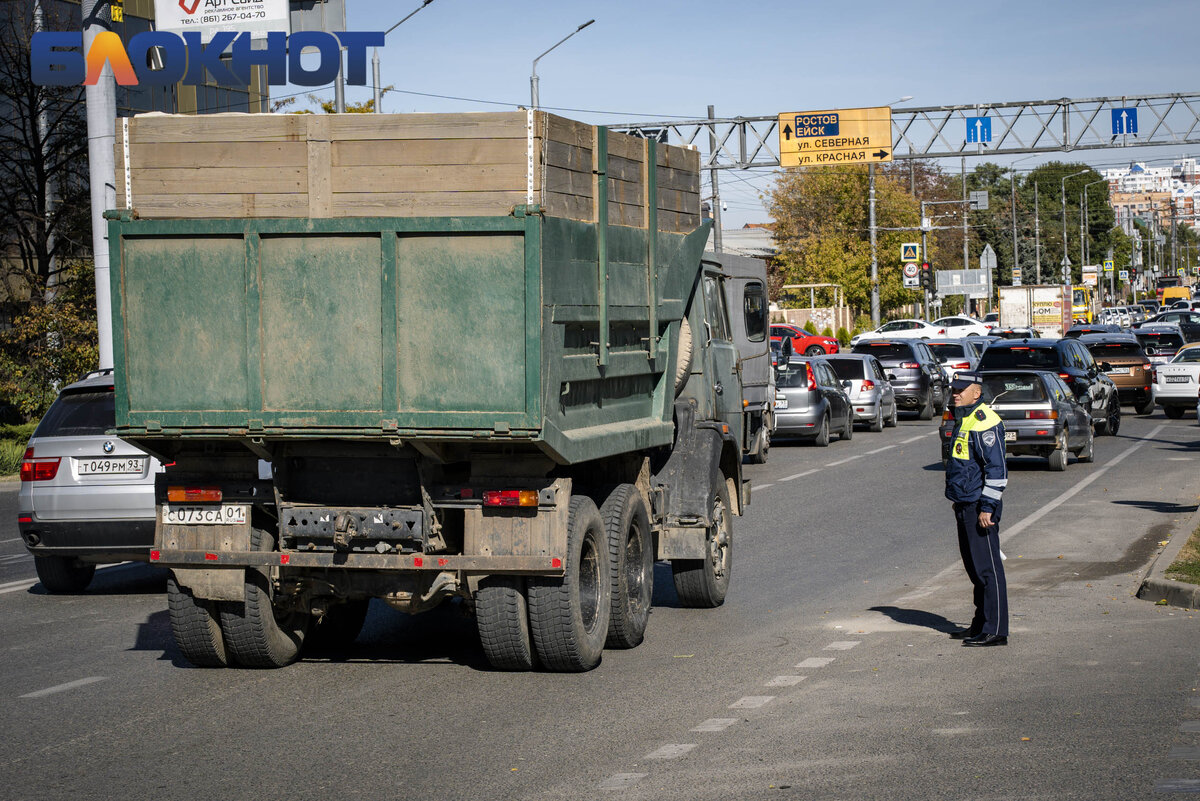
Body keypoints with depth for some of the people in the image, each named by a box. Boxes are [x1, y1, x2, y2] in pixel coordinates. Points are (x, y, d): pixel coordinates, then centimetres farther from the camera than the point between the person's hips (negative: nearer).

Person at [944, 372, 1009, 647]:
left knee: (987, 567, -7)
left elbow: (997, 469, -19)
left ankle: (995, 631, -5)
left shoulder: (984, 423, -16)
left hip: (980, 507, -10)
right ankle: (981, 625, 23)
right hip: (964, 506, 10)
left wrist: (987, 507, -21)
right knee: (974, 567, 15)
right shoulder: (963, 420, 16)